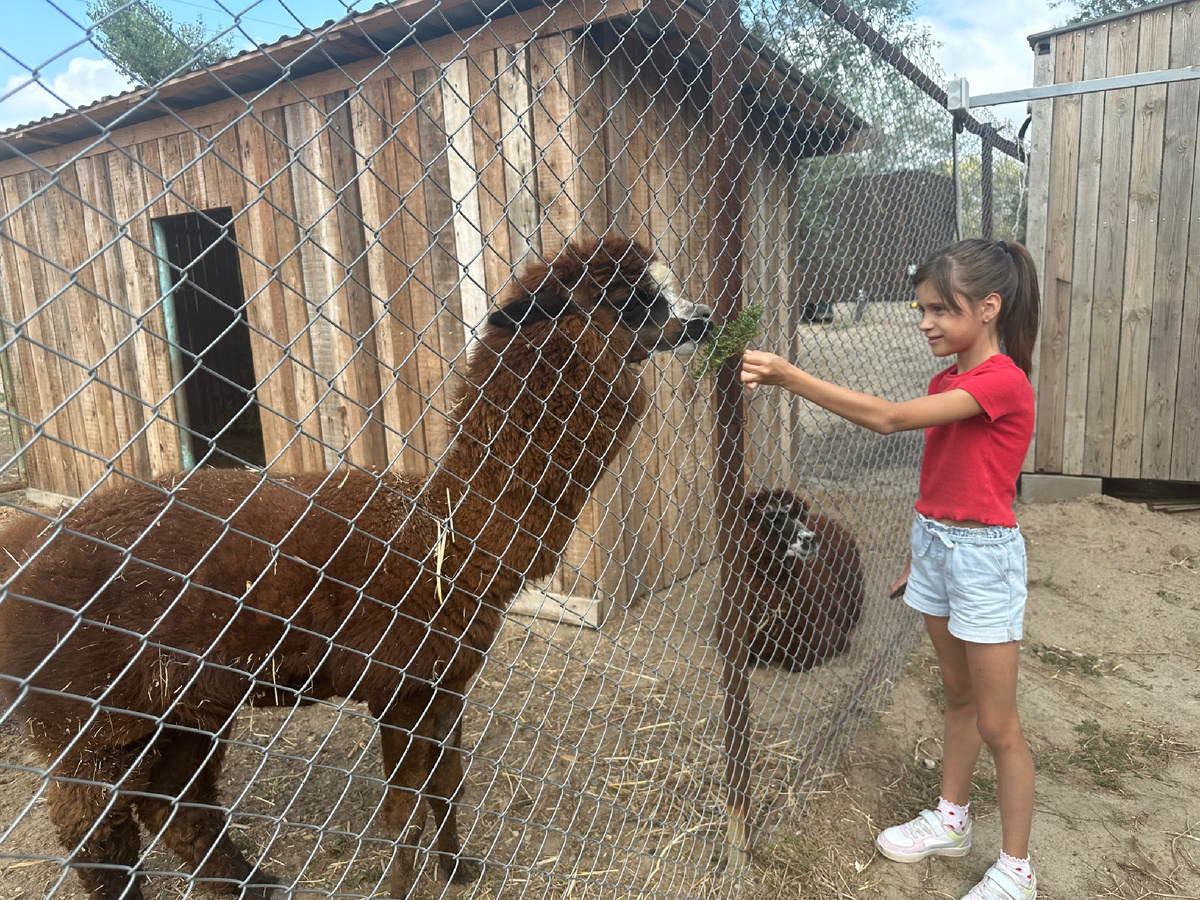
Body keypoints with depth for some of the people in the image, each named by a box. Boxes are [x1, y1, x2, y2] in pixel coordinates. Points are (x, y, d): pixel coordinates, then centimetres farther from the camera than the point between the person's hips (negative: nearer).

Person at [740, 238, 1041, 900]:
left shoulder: (1002, 381, -21)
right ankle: (950, 819, 41)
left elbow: (887, 418, -33)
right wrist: (919, 556, 17)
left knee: (997, 723, 6)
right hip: (935, 544, 8)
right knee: (958, 694, 23)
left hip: (983, 553, -8)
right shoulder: (947, 381, 6)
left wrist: (787, 375, -36)